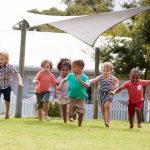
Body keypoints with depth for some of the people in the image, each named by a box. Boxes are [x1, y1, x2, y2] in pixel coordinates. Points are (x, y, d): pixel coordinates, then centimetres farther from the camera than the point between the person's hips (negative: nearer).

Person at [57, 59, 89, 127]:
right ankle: (72, 115, 26)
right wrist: (60, 85, 3)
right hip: (72, 98, 3)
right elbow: (64, 80, 18)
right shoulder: (70, 75, 1)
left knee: (80, 113, -7)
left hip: (80, 98, -3)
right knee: (70, 115, -5)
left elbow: (87, 85, -25)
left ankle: (79, 125, 11)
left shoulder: (84, 77, -10)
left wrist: (80, 80, -35)